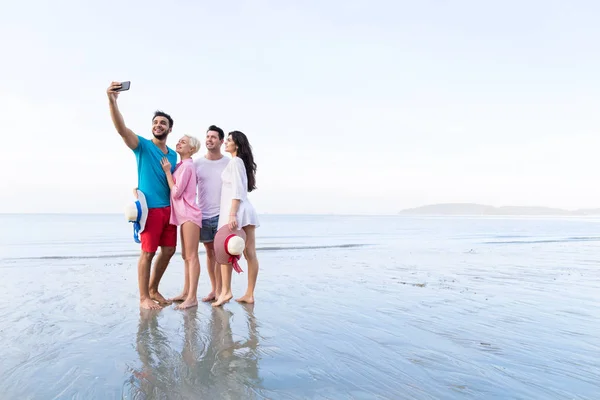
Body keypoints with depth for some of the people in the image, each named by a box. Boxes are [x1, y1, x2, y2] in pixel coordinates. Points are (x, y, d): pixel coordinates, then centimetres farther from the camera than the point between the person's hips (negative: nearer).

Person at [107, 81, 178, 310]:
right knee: (148, 253, -3)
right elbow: (122, 129, -21)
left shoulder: (173, 154, 14)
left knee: (168, 251, 10)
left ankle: (153, 289, 27)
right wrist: (112, 101, -35)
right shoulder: (143, 145, -3)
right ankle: (144, 297, 9)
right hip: (150, 208, -6)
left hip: (169, 208, 6)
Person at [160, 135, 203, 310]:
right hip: (184, 215, 10)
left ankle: (192, 297, -5)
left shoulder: (187, 166, -12)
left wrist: (167, 171, -7)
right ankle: (186, 292, 21)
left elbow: (176, 192, -15)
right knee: (186, 256, 13)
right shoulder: (181, 165, 16)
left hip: (189, 215, -10)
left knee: (191, 256, -8)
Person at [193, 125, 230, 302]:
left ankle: (219, 290, 6)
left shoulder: (229, 163, 0)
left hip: (222, 214, -3)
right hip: (203, 214, 3)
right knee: (210, 251, 10)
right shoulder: (197, 163, 5)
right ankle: (213, 289, 21)